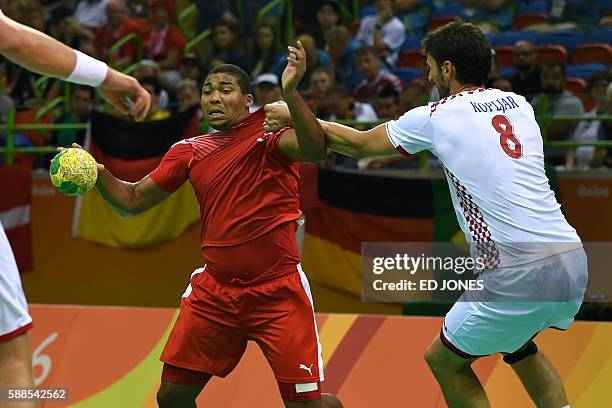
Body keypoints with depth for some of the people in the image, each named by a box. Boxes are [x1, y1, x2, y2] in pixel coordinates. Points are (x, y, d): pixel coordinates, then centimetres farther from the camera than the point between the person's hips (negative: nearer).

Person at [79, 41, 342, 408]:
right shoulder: (190, 151, 8)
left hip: (277, 292, -4)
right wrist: (97, 173, -5)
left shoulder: (269, 133, -6)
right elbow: (132, 200, 13)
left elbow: (315, 150, -28)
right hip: (214, 291, 5)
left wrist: (290, 92, -42)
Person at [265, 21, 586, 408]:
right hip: (574, 260, 7)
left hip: (521, 275, -6)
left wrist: (294, 114, 28)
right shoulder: (520, 104, 14)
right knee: (516, 344, 34)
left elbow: (359, 144, 14)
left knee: (443, 360, 14)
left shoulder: (435, 117, -1)